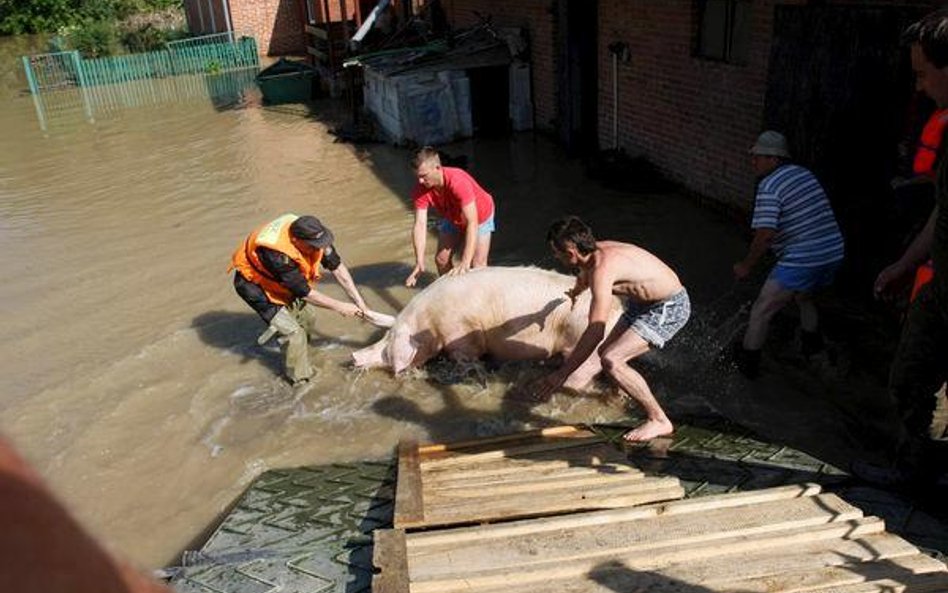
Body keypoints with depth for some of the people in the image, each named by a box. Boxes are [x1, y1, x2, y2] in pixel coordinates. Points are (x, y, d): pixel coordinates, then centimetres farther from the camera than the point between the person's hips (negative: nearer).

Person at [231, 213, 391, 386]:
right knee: (293, 331, -11)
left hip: (283, 279, 7)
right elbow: (304, 293, -30)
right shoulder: (278, 254, -41)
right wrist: (339, 307, -21)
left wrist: (359, 302, -13)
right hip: (254, 282, -7)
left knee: (306, 317, 8)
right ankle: (300, 378, 8)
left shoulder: (311, 234, -24)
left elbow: (337, 266, -13)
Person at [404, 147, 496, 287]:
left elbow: (472, 223, -45)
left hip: (479, 216, -5)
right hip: (452, 218, 5)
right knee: (441, 259, 6)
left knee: (477, 265, -12)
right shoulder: (420, 191, -27)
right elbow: (420, 225, -30)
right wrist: (419, 262, -42)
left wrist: (465, 262, -52)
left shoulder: (458, 182, -42)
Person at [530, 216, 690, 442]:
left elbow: (595, 332, -35)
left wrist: (561, 374, -31)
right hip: (643, 303, 10)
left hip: (669, 308, -10)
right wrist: (575, 292, 50)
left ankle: (659, 421, -9)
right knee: (606, 351, 19)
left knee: (611, 360, -22)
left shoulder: (602, 269, -30)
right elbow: (583, 276, 27)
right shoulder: (595, 251, -2)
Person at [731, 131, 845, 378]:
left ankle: (747, 364, 13)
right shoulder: (805, 174, 13)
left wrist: (746, 266, -9)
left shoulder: (769, 186, -13)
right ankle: (813, 349, 49)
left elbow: (765, 235, -21)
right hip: (833, 253, 9)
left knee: (761, 312, 4)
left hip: (800, 262, -9)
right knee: (803, 297, 35)